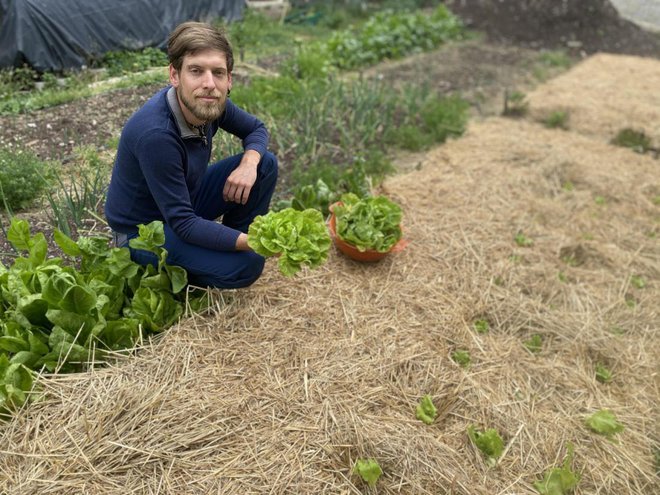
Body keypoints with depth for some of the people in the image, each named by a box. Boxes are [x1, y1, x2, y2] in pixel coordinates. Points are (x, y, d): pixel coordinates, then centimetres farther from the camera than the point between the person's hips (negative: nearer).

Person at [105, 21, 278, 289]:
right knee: (246, 264, -25)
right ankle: (166, 271, 1)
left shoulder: (210, 103, -15)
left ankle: (233, 239, 9)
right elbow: (182, 224, -31)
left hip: (186, 199, 7)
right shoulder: (155, 134, -35)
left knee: (265, 163, -5)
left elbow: (256, 129, 4)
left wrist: (249, 163, -18)